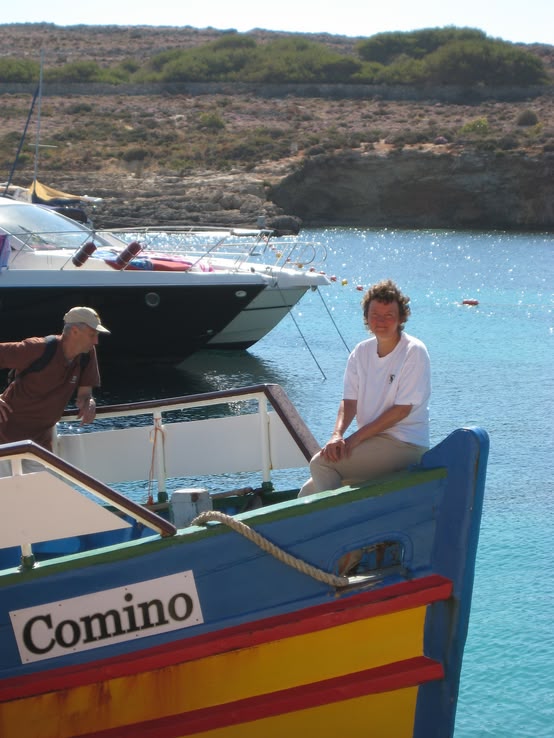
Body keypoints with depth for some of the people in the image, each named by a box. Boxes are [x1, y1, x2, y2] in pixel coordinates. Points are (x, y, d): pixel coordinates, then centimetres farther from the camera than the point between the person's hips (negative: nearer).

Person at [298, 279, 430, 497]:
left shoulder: (414, 352, -10)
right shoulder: (361, 352, 9)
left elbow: (402, 410, -13)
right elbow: (349, 401, 4)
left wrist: (357, 437, -15)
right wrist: (337, 435, -15)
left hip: (404, 445, -7)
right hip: (371, 441, 7)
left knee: (320, 463, -22)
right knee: (308, 495, -5)